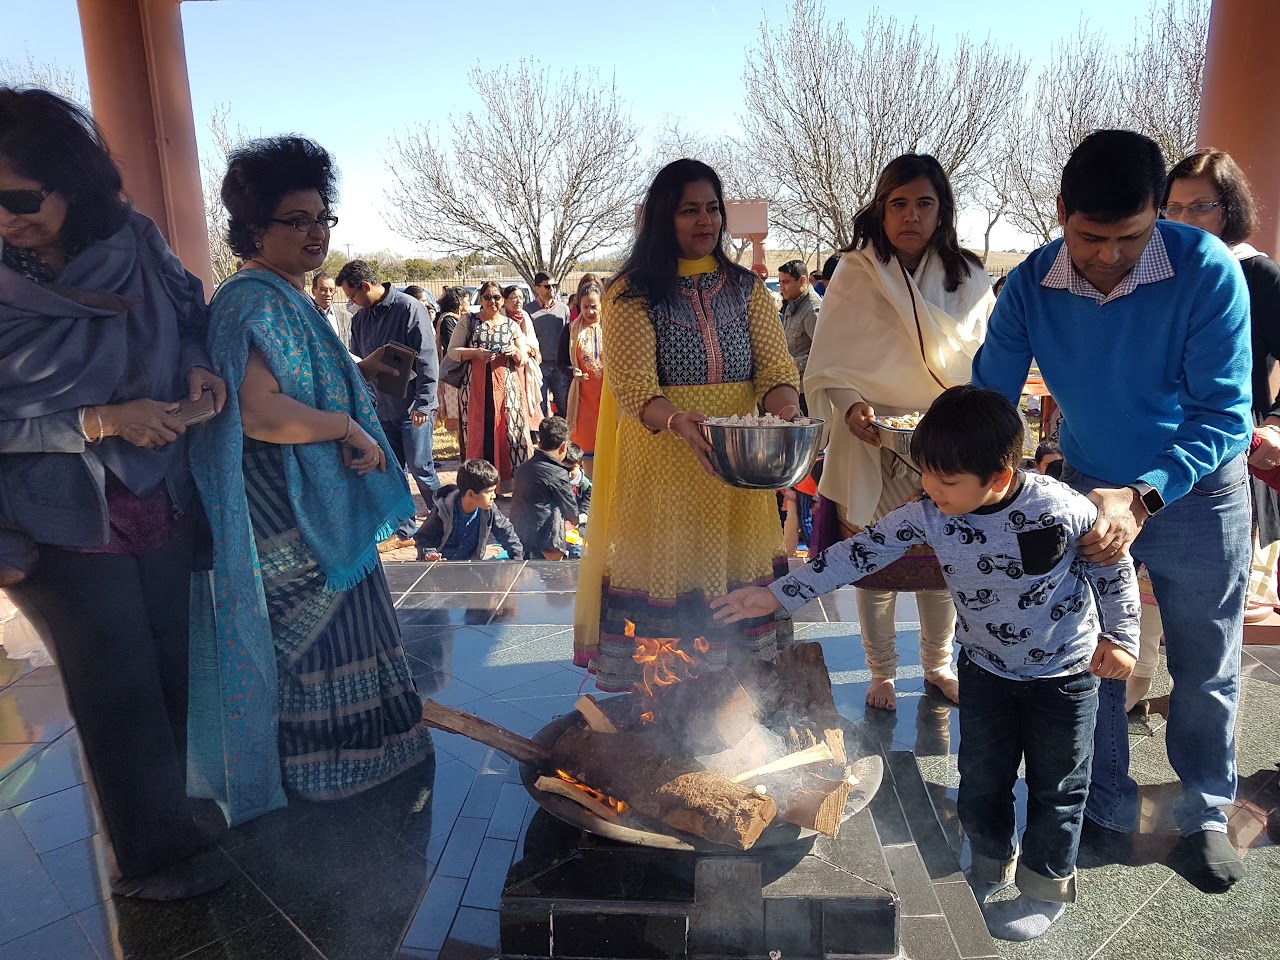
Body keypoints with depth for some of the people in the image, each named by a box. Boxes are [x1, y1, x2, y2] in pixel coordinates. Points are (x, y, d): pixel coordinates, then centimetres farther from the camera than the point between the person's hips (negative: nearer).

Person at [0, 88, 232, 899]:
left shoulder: (134, 240, -4)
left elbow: (188, 314, 12)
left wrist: (197, 366, -8)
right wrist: (100, 422, -22)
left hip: (162, 503, 4)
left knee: (168, 671, 13)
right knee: (120, 692, 5)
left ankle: (164, 810, 36)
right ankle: (154, 853, 25)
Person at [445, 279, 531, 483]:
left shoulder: (511, 326, 13)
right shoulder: (468, 322, 8)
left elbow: (523, 359, 13)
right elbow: (452, 351, 1)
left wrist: (515, 351, -10)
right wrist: (476, 353, -15)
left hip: (505, 387, 1)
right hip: (475, 387, -1)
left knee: (503, 431, -3)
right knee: (477, 432, -2)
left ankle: (505, 480, 3)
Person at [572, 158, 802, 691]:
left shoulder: (746, 287, 11)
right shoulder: (631, 294, 0)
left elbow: (776, 368, 2)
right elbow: (631, 388, -11)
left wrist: (786, 416, -21)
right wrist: (679, 422, -32)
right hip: (659, 462, -3)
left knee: (739, 580, 6)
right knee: (663, 589, -2)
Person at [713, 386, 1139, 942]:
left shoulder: (1060, 507, -26)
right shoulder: (928, 515, -19)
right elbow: (861, 553, -18)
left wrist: (1121, 638, -5)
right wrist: (778, 594, -21)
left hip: (1065, 672, -3)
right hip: (985, 668, 3)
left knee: (1056, 787, 13)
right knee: (980, 782, 14)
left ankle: (1047, 887, 38)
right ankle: (992, 866, 43)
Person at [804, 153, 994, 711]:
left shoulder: (968, 280, 2)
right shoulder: (854, 274, -5)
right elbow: (824, 373, -5)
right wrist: (850, 409, -24)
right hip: (871, 446, -2)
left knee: (944, 564, 13)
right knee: (874, 567, 9)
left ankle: (938, 665, 37)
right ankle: (882, 673, 31)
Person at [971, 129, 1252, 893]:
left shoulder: (1207, 271, -24)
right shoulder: (1030, 286, -17)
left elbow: (1225, 416, -25)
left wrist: (1143, 498, -39)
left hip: (1196, 491, -2)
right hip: (1091, 490, 2)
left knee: (1206, 668, 13)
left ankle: (1206, 815, 36)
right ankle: (1108, 811, 32)